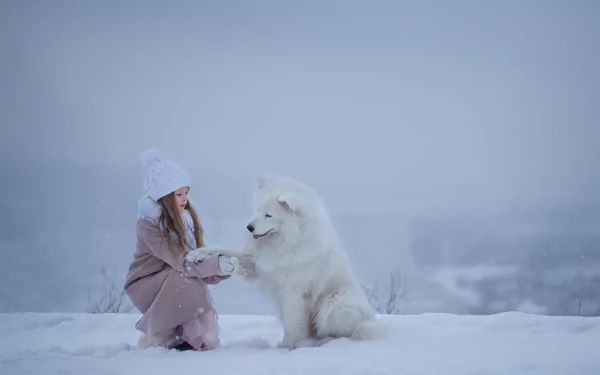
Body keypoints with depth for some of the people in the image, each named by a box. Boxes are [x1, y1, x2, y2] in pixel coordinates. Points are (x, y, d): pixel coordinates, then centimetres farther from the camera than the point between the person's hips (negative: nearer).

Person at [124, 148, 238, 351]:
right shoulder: (149, 224, -21)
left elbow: (196, 258, -8)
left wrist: (223, 268, -25)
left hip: (174, 285, 6)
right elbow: (182, 261, -29)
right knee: (186, 280, -31)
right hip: (147, 284, -6)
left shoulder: (186, 218, -1)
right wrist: (217, 264, -39)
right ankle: (163, 337, -15)